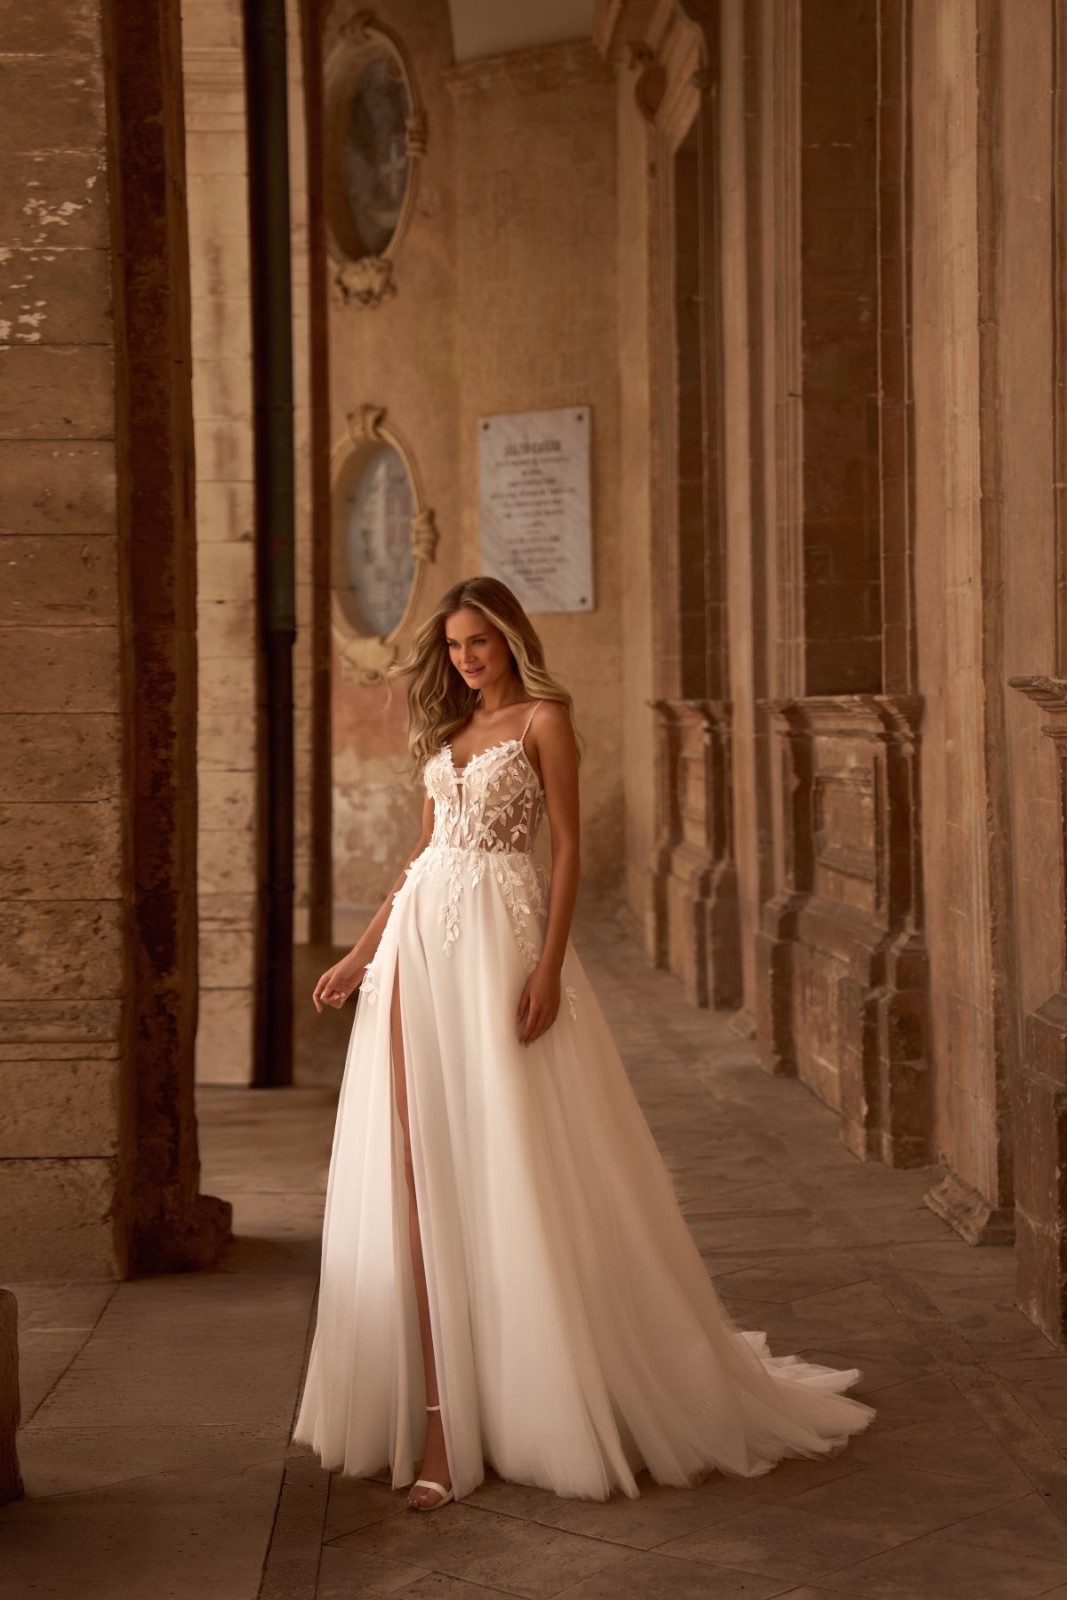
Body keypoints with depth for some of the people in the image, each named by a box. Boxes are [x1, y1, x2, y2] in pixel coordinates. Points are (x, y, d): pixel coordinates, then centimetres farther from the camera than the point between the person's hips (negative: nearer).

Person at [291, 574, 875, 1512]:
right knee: (422, 1172, 1)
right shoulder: (446, 729, 18)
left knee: (516, 1166, -4)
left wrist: (548, 966, -16)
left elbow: (567, 847, -7)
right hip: (421, 941, 6)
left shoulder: (543, 718, -1)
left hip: (501, 938, -6)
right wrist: (363, 951, 14)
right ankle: (441, 1417, 6)